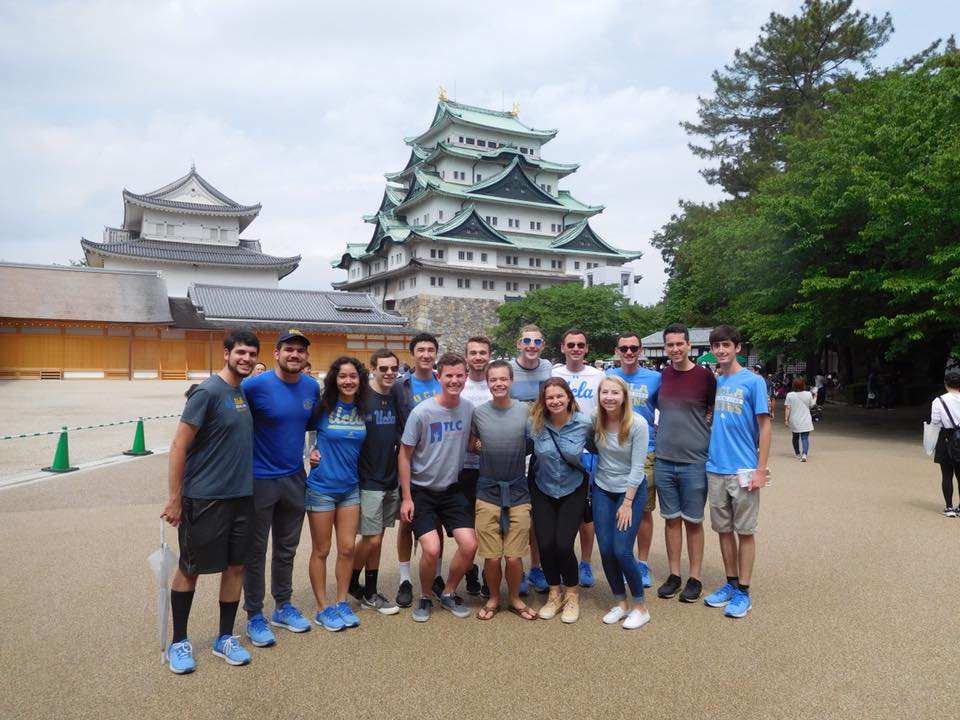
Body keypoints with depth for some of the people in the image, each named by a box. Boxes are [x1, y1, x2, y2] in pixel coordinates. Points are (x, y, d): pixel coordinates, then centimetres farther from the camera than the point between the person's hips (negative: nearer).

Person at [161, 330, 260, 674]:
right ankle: (179, 642, 25)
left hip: (241, 497, 7)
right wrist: (174, 498, -14)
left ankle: (225, 638, 26)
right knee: (189, 569, 8)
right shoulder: (208, 392, -14)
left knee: (236, 566, 11)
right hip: (204, 499, -7)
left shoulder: (244, 391, 7)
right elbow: (179, 445, -15)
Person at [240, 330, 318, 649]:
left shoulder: (312, 387, 1)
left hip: (294, 478, 5)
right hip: (259, 479, -5)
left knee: (287, 549, 17)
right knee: (256, 551, 7)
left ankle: (283, 607, 33)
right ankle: (254, 616, 21)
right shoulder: (255, 385, -17)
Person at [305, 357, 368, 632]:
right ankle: (323, 608, 21)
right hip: (321, 487, -4)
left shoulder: (363, 411, 1)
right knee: (321, 550, 7)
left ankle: (342, 602, 24)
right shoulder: (323, 408, -11)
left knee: (347, 548, 8)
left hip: (350, 487, 4)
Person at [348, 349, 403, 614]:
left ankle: (370, 593, 23)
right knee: (371, 539, -3)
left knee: (377, 538, 12)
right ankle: (350, 585, 21)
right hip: (368, 480, -5)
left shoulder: (397, 399, 6)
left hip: (391, 480, 5)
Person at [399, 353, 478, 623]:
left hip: (452, 489, 4)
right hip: (421, 491, -4)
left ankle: (448, 593, 20)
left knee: (469, 545, -7)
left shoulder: (469, 409, -3)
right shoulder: (422, 412, -16)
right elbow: (404, 455, -9)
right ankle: (425, 597, 14)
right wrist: (406, 497, -10)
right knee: (432, 549, -15)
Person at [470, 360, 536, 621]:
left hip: (518, 492, 0)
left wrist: (513, 454, -4)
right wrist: (478, 445, -3)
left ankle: (514, 598, 29)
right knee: (491, 557, 4)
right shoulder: (478, 412, -2)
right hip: (487, 492, 1)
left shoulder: (526, 411, -5)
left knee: (514, 557, 3)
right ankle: (493, 598, 30)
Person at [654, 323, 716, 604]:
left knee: (693, 521, 7)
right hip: (664, 461, 3)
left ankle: (695, 577, 20)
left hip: (694, 462, -3)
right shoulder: (661, 375, 3)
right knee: (671, 519, 11)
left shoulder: (705, 375, -6)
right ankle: (674, 575, 22)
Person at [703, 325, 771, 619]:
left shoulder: (753, 381, -7)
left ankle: (743, 592, 14)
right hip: (715, 469, 5)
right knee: (724, 529, 13)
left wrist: (760, 470, -12)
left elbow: (764, 426, -7)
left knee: (745, 531, 4)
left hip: (743, 470, -5)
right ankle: (731, 583, 26)